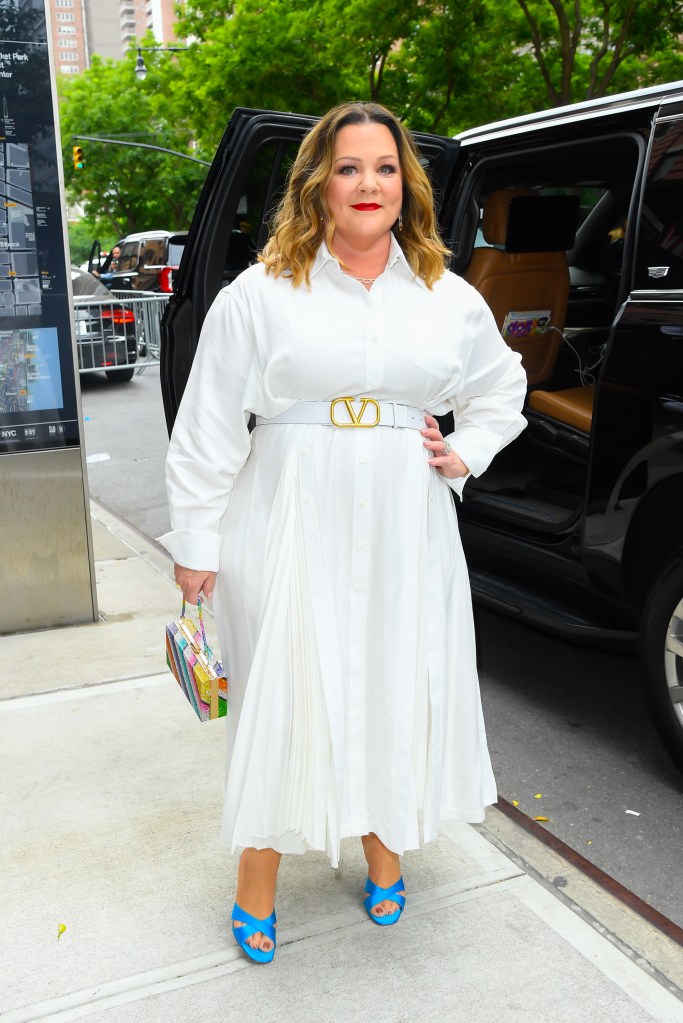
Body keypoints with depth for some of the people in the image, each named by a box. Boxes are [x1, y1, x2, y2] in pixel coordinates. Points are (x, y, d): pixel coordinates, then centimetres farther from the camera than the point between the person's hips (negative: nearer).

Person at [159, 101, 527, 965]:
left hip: (403, 536, 3)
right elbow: (209, 427, -4)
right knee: (283, 701, 5)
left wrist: (466, 455, 7)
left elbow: (501, 387, 24)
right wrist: (195, 541, -4)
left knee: (395, 696, 13)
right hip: (290, 534, -3)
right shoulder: (259, 294, -4)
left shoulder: (450, 299, 7)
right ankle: (256, 888, 24)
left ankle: (384, 859, 37)